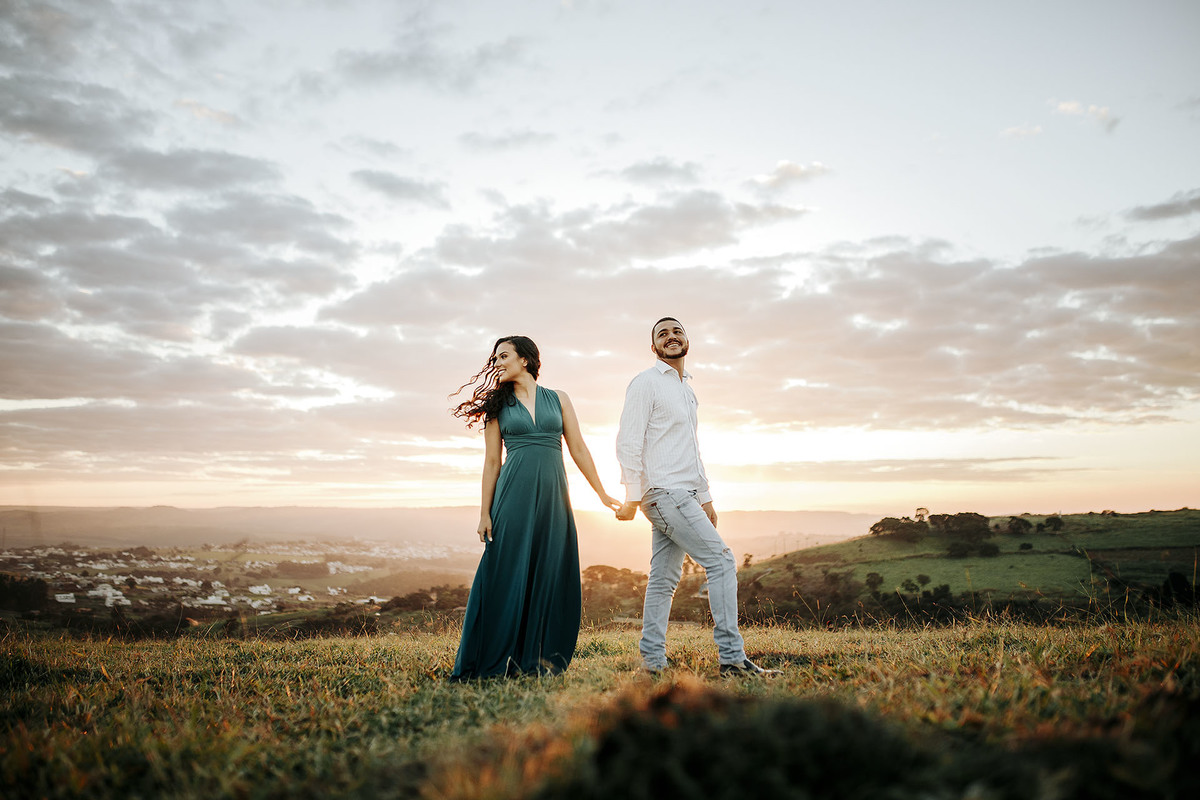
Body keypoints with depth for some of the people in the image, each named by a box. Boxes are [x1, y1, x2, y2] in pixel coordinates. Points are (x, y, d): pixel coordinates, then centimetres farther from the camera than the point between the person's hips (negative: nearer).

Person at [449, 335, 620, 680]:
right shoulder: (497, 406, 9)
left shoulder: (558, 399, 11)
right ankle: (498, 661, 6)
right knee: (508, 575, -3)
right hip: (514, 496, -1)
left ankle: (540, 659, 12)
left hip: (553, 496, 2)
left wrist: (603, 494, 9)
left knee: (552, 576, 2)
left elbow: (579, 450, 11)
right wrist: (485, 512, 1)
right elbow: (492, 461, 6)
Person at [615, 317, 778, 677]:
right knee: (721, 561, -11)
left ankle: (652, 660, 11)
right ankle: (732, 657, -9)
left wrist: (705, 496, 22)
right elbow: (628, 442, -11)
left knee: (665, 578, 7)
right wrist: (632, 497, -16)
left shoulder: (687, 390, 22)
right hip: (663, 492, -8)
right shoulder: (645, 383, -4)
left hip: (682, 494, 8)